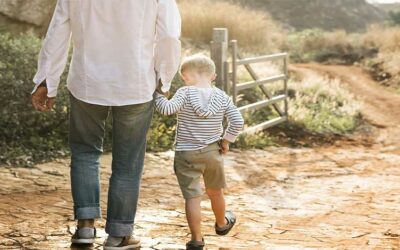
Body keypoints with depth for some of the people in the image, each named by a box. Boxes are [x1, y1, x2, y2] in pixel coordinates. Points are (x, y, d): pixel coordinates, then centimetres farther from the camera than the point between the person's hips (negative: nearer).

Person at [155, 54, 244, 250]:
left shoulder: (185, 94, -13)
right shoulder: (222, 97, -2)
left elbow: (168, 109, -25)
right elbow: (237, 121, -6)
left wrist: (158, 94, -8)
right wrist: (226, 140, 7)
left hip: (187, 155, -4)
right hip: (213, 153, 4)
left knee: (192, 197, -2)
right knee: (215, 192, 25)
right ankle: (222, 223, 48)